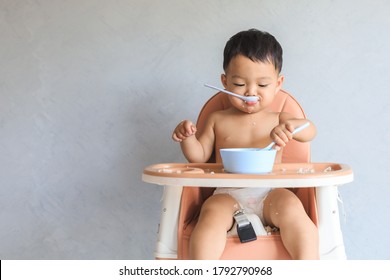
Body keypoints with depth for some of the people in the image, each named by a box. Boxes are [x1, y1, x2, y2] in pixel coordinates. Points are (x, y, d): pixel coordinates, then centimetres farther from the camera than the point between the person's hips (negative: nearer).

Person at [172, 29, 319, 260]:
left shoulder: (278, 120, 15)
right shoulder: (218, 120, 17)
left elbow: (310, 132, -2)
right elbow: (199, 156, 19)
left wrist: (290, 126, -26)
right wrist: (188, 138, -3)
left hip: (270, 193, 0)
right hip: (228, 195, 0)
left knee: (291, 206, -32)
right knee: (211, 213, -32)